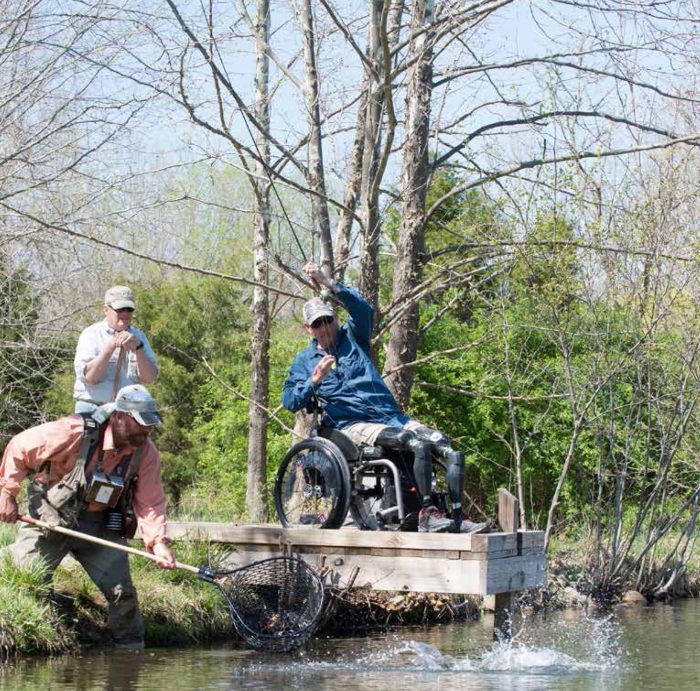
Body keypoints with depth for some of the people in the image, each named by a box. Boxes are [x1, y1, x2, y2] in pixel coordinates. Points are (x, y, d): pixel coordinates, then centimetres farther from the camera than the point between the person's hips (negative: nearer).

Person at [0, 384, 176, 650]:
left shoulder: (146, 452, -10)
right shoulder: (75, 432, -24)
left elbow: (150, 504, -10)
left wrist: (158, 543, -26)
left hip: (100, 526, 3)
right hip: (48, 518, -3)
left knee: (122, 592, -6)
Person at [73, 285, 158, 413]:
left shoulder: (139, 337, 12)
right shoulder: (91, 334, 1)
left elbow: (149, 378, 0)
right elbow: (89, 377, -12)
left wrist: (138, 348, -14)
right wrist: (111, 346, -19)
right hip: (92, 409, -3)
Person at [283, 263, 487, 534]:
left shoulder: (352, 338, 19)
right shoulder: (304, 360, 15)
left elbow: (363, 309, -2)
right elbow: (290, 402, 3)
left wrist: (328, 283, -13)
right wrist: (315, 380, -14)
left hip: (391, 416, 5)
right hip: (352, 425, -5)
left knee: (451, 449, -18)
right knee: (417, 443, -33)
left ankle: (457, 517, -22)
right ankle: (427, 514, -36)